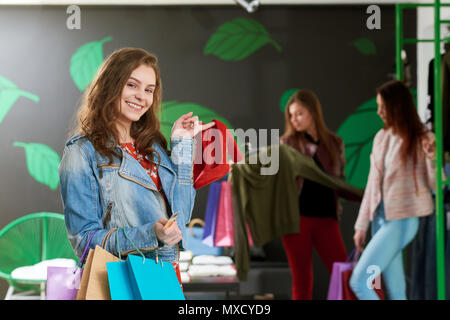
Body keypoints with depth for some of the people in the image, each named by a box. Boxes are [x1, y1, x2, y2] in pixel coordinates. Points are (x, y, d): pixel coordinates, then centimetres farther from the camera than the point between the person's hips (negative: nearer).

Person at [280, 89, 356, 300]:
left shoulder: (334, 143, 9)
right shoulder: (287, 143, 4)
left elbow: (340, 181, 15)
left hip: (326, 219, 2)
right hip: (297, 218, -1)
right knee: (302, 281, 4)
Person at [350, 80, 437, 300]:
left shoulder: (421, 139, -8)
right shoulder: (381, 138, 10)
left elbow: (436, 186, -8)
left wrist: (431, 157, -26)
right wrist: (361, 225, 16)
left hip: (402, 221, -6)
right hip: (381, 219, 6)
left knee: (358, 281, -13)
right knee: (395, 293, 8)